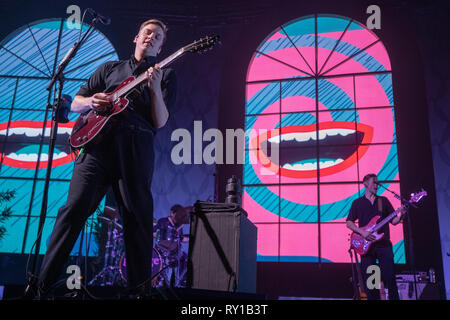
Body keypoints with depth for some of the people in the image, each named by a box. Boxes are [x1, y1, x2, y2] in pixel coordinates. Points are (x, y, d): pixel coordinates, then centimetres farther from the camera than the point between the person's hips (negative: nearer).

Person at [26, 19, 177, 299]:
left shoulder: (166, 75, 16)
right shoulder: (110, 68, 24)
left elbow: (160, 122, 2)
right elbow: (76, 103, 22)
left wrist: (155, 89, -12)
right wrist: (91, 101, 0)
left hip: (136, 147, -1)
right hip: (97, 142, 2)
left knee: (139, 218, -3)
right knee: (75, 208, -6)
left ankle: (140, 290, 9)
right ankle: (42, 284, 2)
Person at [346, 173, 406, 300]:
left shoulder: (383, 200, 14)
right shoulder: (357, 203, 10)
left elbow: (393, 220, 11)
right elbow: (349, 223, 6)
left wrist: (401, 216, -10)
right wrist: (362, 232, -10)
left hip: (384, 244, 1)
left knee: (390, 277, -6)